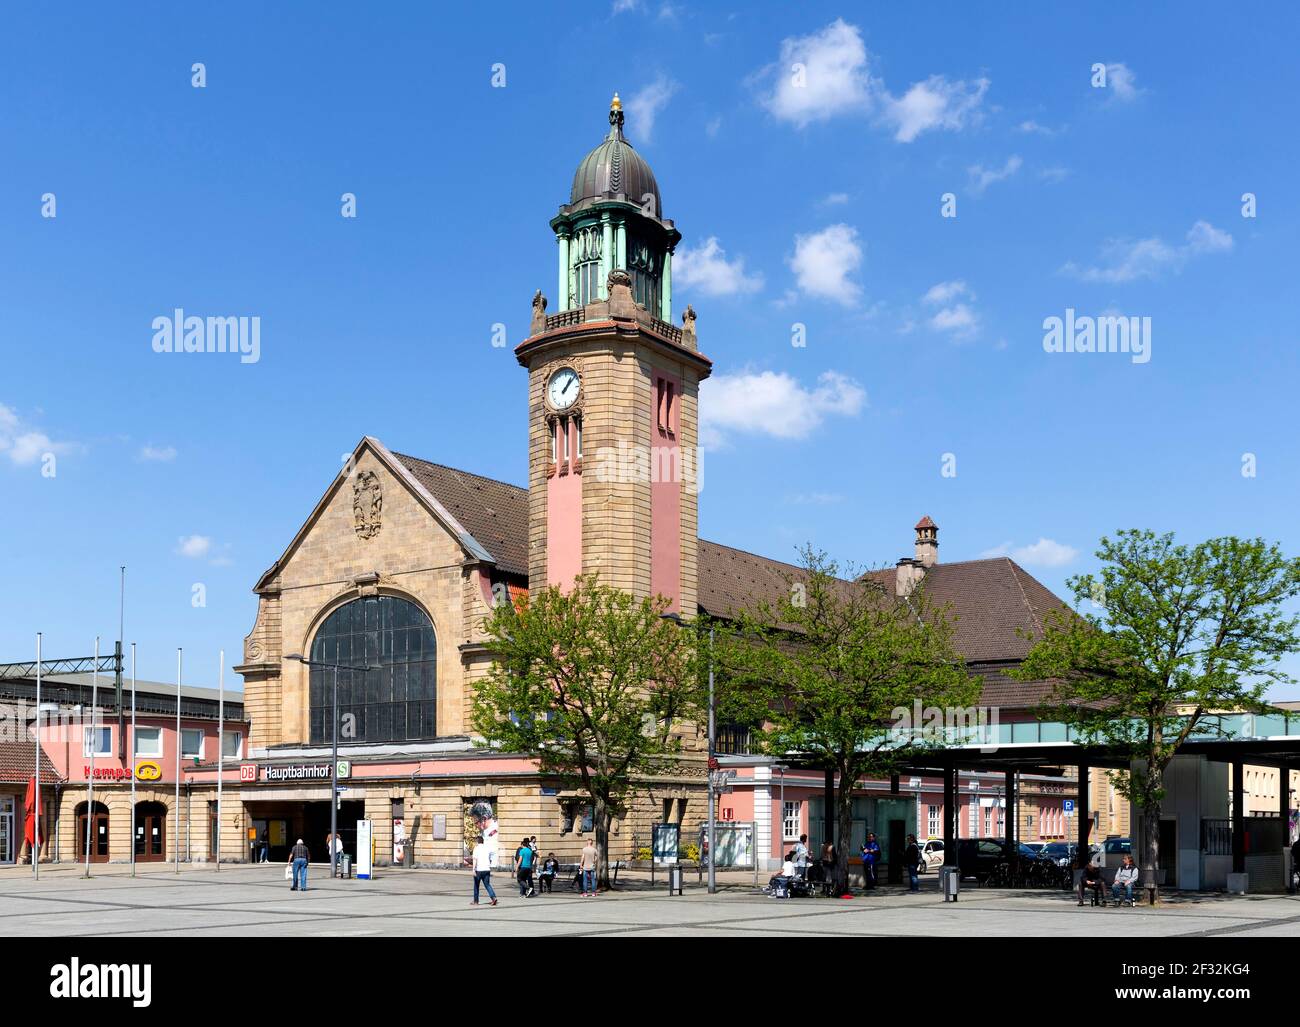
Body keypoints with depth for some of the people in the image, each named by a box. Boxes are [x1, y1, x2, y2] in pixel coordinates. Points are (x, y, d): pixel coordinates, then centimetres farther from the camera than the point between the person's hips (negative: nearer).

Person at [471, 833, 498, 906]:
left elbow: (475, 859, -12)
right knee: (487, 884, 6)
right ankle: (493, 897, -15)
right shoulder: (487, 848, 13)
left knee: (476, 886, 10)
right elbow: (490, 860, 19)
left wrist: (474, 870, -16)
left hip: (479, 869, -4)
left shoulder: (476, 848, -3)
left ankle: (476, 901, 15)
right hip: (487, 869, 4)